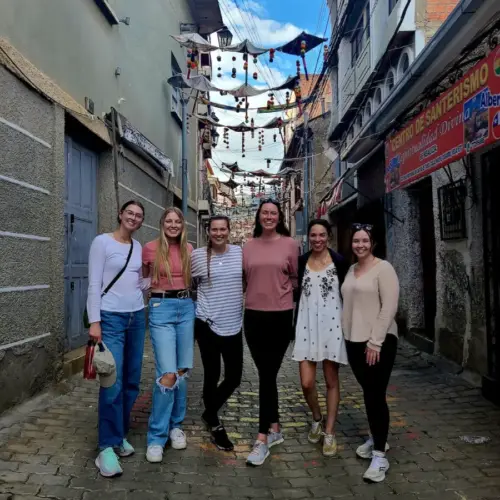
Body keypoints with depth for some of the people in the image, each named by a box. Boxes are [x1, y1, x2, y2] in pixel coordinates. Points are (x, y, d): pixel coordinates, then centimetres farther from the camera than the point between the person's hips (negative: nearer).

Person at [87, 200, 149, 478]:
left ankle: (119, 435, 25)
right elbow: (94, 284, -9)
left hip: (137, 316, 6)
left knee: (131, 381, 10)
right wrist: (94, 321, -14)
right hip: (111, 318, -6)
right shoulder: (102, 241, -5)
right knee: (113, 384, -9)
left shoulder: (138, 247, 12)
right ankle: (108, 446, 2)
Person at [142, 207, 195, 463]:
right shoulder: (150, 248, -2)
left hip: (186, 308, 4)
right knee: (167, 374, -13)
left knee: (183, 371, 9)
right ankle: (156, 438, 1)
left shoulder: (188, 249, 8)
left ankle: (176, 425, 26)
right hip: (161, 309, -4)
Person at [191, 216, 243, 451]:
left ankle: (209, 413, 34)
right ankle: (214, 424, 28)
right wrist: (194, 306, 3)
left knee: (234, 377, 6)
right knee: (212, 375, 7)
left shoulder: (240, 253, 2)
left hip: (234, 325, 3)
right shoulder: (197, 255, -3)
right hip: (207, 323, -2)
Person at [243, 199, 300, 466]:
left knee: (267, 374, -2)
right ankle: (275, 428, 28)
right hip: (253, 315, 3)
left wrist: (280, 289, 0)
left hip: (281, 316, -3)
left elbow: (295, 277, 7)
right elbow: (244, 277, 13)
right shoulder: (248, 246, 5)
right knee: (266, 374, 12)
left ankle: (262, 438, 5)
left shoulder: (290, 244, -1)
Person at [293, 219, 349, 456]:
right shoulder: (301, 261, 4)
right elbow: (296, 294, 9)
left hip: (332, 326, -2)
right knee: (307, 383, -1)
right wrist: (294, 327, 6)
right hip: (306, 326, 2)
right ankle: (316, 418, 28)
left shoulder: (339, 261, -2)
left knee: (331, 381, 8)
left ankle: (329, 432, 21)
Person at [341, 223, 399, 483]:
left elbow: (389, 307, -16)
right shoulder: (351, 270, 12)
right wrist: (345, 333, 12)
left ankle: (380, 456, 4)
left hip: (378, 342, -7)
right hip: (354, 340, 7)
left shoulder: (383, 268, -10)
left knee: (376, 396, -5)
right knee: (368, 394, 17)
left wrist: (375, 342, -19)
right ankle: (376, 439, 33)